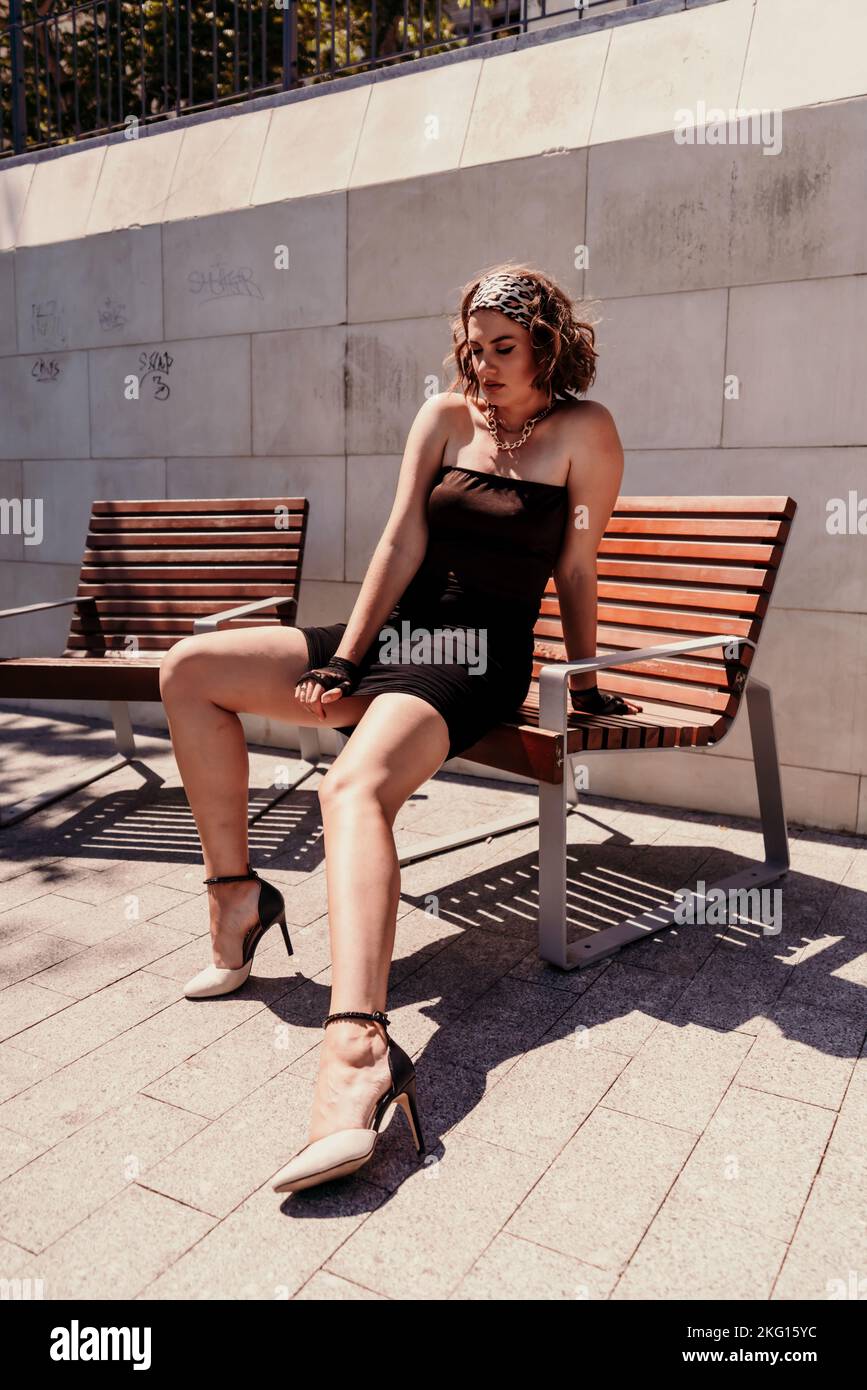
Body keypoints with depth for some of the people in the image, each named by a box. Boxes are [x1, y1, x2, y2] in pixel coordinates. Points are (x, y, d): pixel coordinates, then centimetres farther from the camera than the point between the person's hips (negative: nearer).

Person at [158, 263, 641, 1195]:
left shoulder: (584, 432, 0)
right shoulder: (446, 416, 11)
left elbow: (576, 570, 4)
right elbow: (402, 544, 3)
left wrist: (582, 680, 9)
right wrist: (341, 661, -4)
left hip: (477, 662, -6)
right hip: (394, 635, 7)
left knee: (354, 788, -36)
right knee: (189, 670, -4)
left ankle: (357, 1055, -52)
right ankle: (235, 893, 0)